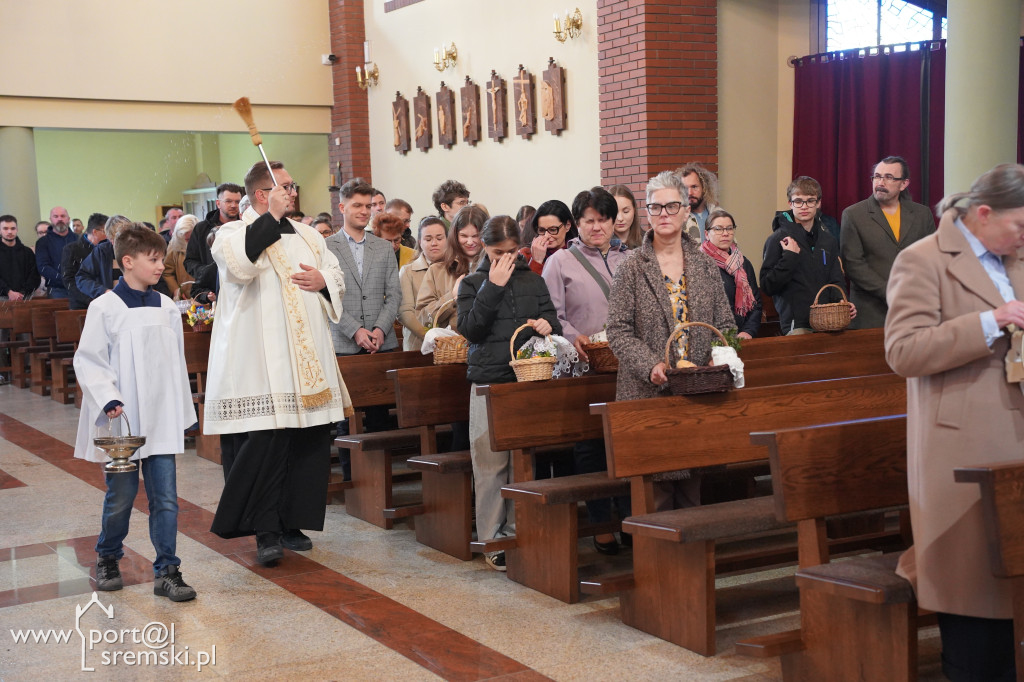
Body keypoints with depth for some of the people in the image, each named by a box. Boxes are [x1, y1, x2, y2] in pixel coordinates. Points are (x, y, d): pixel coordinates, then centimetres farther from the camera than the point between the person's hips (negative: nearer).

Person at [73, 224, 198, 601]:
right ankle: (107, 559, 32)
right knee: (121, 496, 8)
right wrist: (108, 400, -19)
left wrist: (183, 411, 13)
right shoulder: (105, 308, -7)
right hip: (121, 421, -3)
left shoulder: (167, 308, 7)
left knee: (165, 496, 2)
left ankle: (167, 571, 9)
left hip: (162, 421, 4)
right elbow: (88, 361, -7)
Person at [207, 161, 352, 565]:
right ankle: (266, 531, -4)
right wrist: (272, 216, -16)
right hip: (260, 362, -6)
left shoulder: (307, 236, 18)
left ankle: (292, 523, 18)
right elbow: (241, 265, -22)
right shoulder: (233, 234, 0)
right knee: (263, 444, -11)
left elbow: (338, 278, 23)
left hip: (308, 362, 6)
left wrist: (323, 281, -1)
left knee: (307, 442, 7)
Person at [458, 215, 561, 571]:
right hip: (489, 381, -2)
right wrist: (494, 286, -12)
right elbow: (470, 329, -7)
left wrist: (547, 324, -10)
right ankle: (491, 538, 6)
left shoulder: (533, 281, 12)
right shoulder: (472, 284, 6)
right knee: (490, 461, -1)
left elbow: (552, 318, 14)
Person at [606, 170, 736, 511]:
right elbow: (618, 330, -4)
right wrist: (650, 365, -17)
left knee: (695, 487, 6)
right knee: (655, 485, -4)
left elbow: (725, 323, 14)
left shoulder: (705, 265, 11)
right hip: (648, 393, -3)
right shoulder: (632, 267, 1)